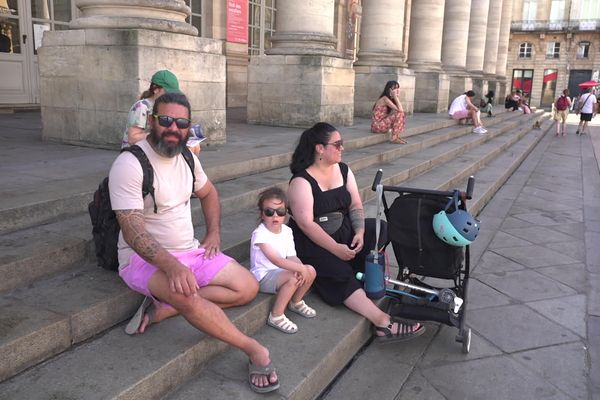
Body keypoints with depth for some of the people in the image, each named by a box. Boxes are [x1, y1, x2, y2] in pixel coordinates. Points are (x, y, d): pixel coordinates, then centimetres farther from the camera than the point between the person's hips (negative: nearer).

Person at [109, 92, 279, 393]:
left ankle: (164, 307, -12)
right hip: (144, 258, -7)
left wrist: (214, 233, 7)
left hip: (190, 251, 7)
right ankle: (254, 350, -22)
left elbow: (208, 193, 23)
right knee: (185, 294, -38)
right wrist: (171, 266, -39)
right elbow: (132, 232, -26)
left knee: (248, 288, -8)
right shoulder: (129, 165, -19)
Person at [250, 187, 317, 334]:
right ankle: (276, 316, -16)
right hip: (263, 276, -7)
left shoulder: (287, 231, 2)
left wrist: (300, 268, -25)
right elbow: (276, 260, -30)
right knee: (293, 278, -31)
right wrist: (300, 268, -34)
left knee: (311, 271, -7)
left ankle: (296, 302, 18)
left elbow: (291, 256, -3)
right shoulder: (260, 234, -21)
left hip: (281, 271, 8)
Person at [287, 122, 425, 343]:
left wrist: (359, 232, -15)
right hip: (312, 243, -7)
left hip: (343, 232, 7)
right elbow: (306, 223, -22)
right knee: (340, 274, -28)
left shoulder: (343, 170, 5)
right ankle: (383, 321, -35)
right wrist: (336, 248, -25)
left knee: (380, 230, -13)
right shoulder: (301, 181, -15)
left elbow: (356, 206, 3)